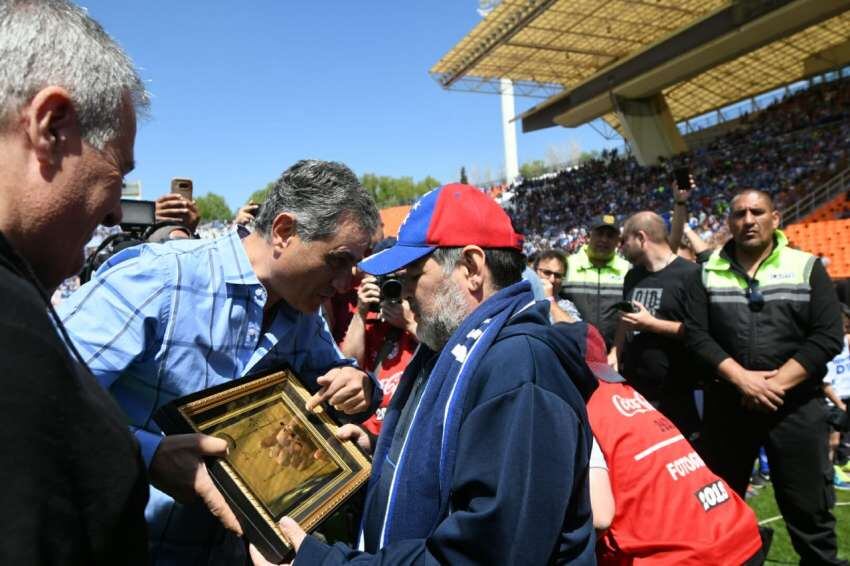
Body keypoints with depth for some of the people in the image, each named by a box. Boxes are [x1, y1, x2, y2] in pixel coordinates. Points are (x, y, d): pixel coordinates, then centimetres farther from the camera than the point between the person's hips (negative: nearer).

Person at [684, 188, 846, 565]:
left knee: (809, 511, 8)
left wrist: (776, 384, -14)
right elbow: (695, 333, -4)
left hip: (795, 406, -1)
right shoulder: (707, 274, 4)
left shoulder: (807, 267, 2)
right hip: (726, 403, 1)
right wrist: (742, 378, -16)